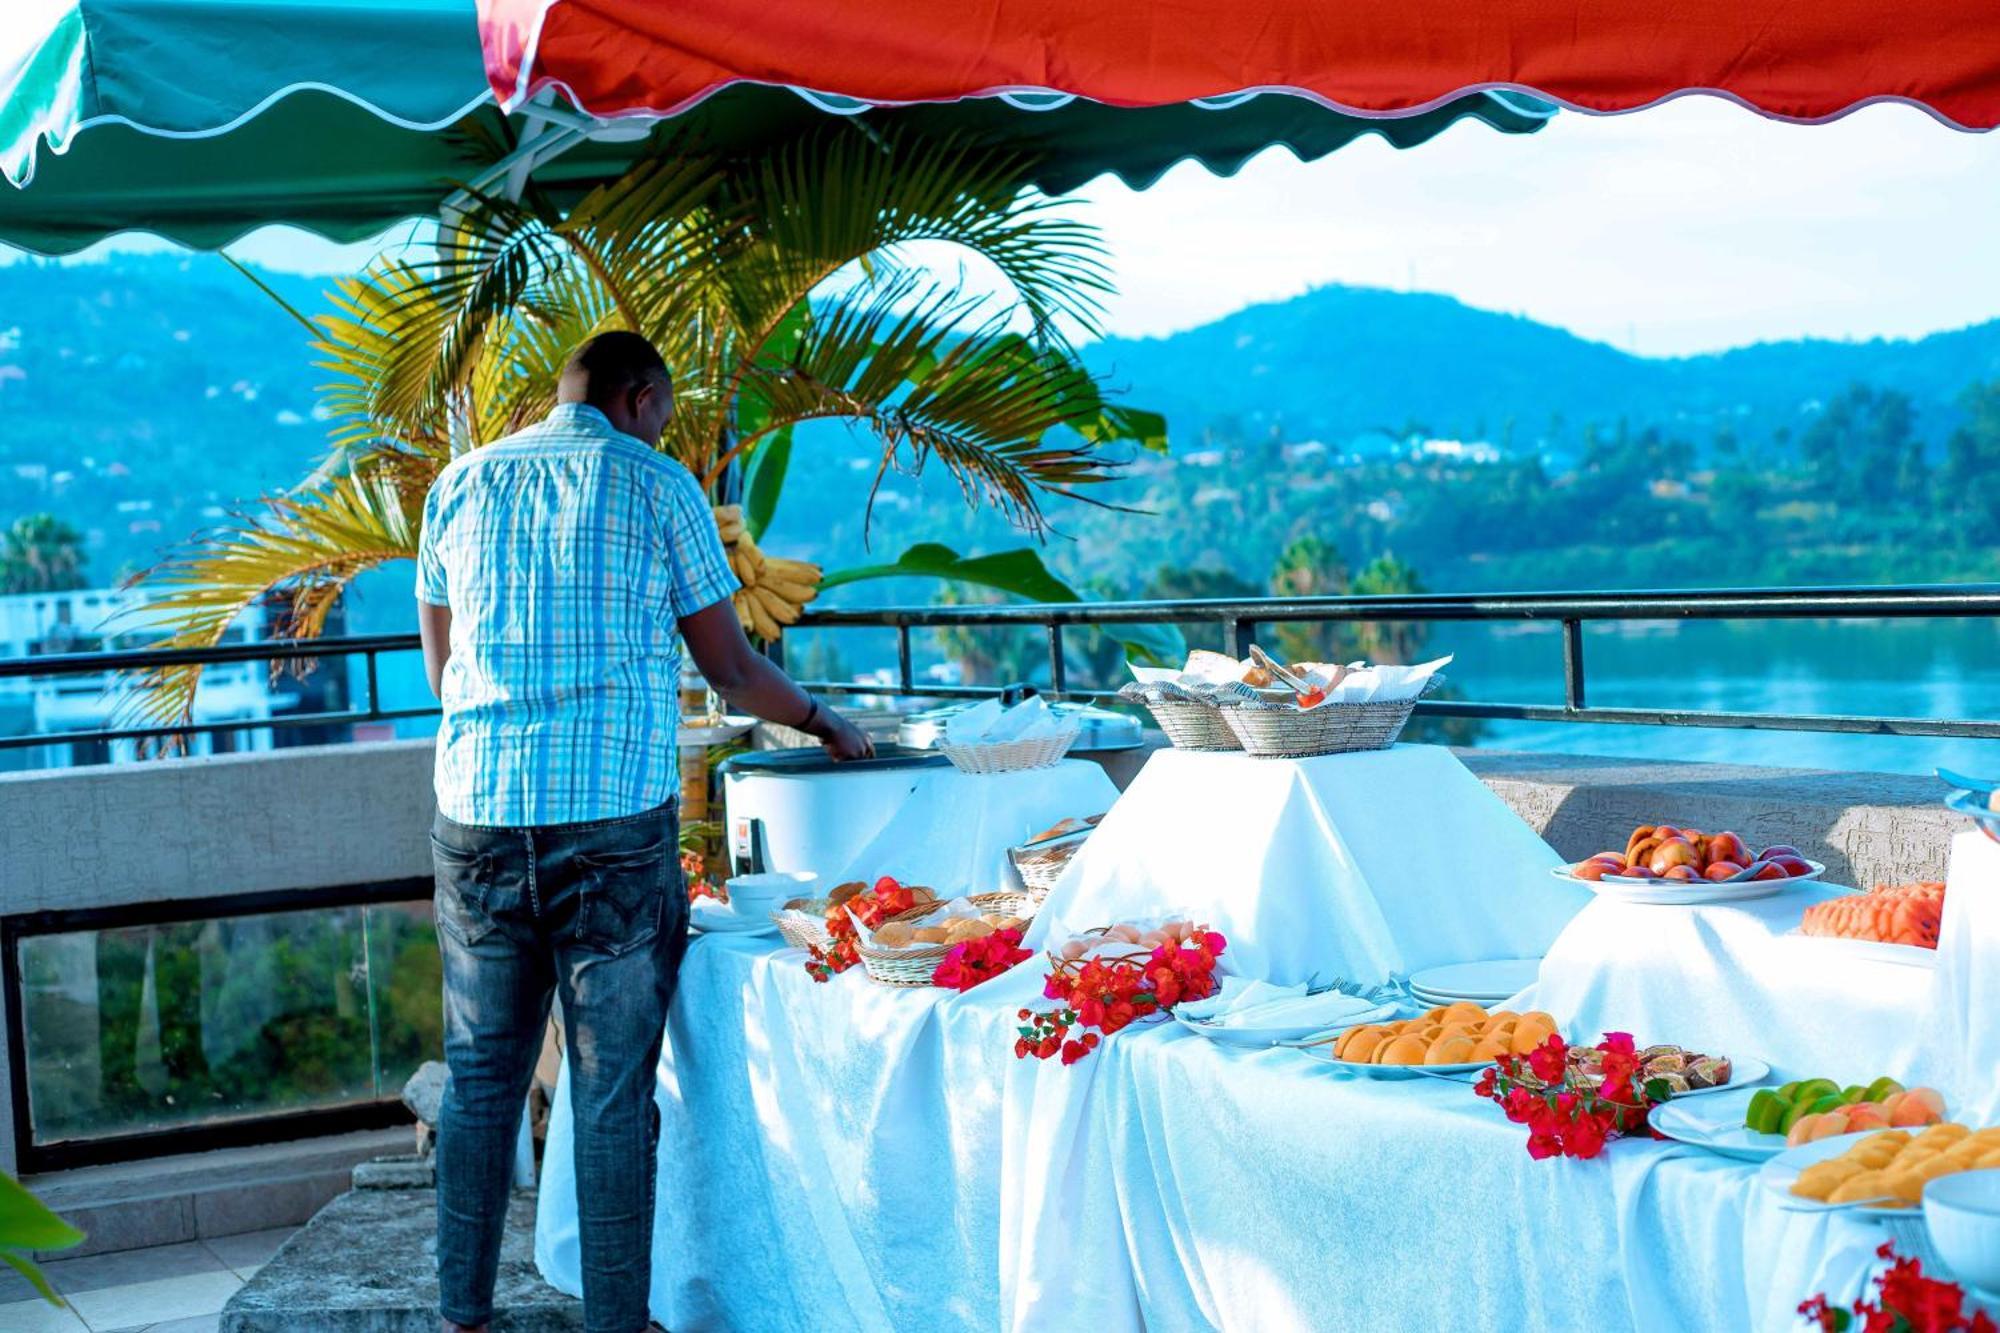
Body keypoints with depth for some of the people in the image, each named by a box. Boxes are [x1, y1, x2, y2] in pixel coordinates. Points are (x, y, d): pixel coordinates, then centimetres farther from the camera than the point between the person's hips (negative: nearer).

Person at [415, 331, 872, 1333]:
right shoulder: (657, 487, 3)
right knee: (613, 1090, 2)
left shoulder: (459, 486, 13)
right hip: (616, 822, -3)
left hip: (478, 815, 4)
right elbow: (730, 667, 6)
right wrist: (821, 721, 22)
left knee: (482, 1075, 12)